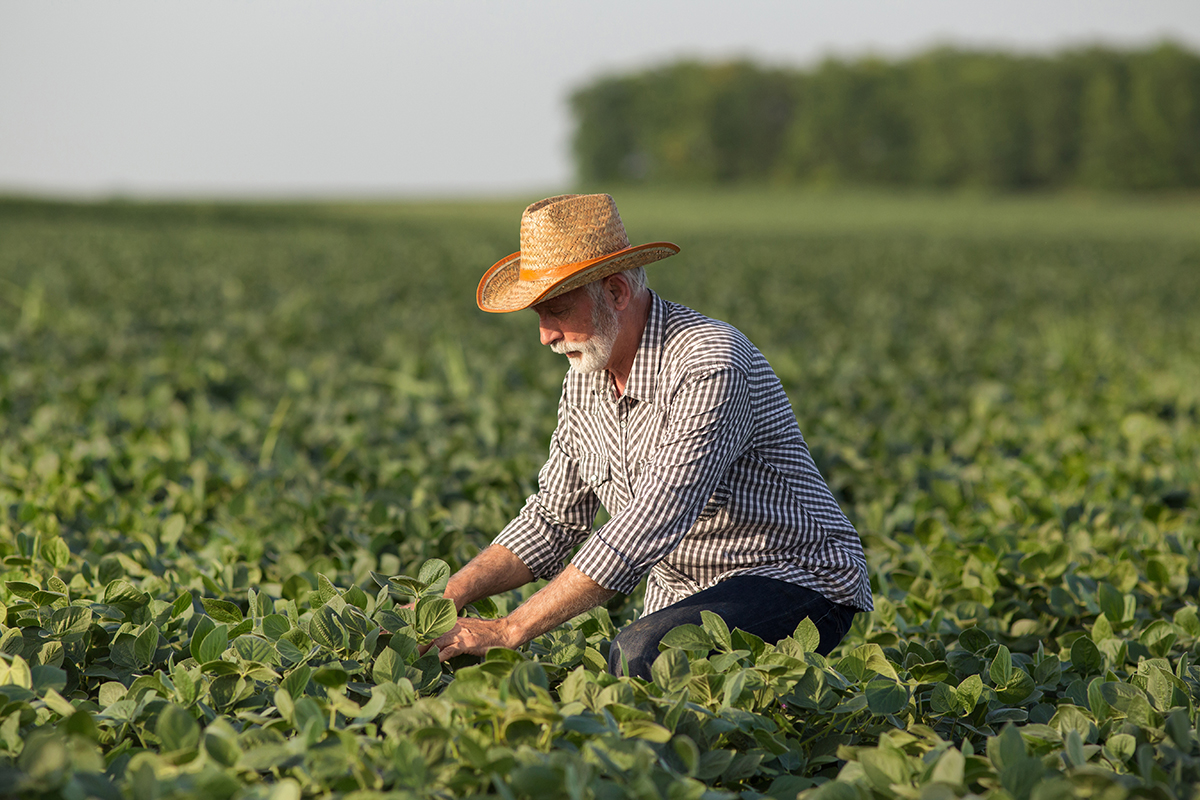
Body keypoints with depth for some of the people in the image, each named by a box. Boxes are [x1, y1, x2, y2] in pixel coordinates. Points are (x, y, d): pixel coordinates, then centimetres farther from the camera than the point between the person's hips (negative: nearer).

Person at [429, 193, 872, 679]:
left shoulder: (708, 364, -24)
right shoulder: (585, 378, 4)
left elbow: (648, 529, -31)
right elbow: (552, 519, 12)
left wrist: (509, 630, -31)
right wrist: (447, 597, -5)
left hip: (795, 583, -7)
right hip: (682, 599, 7)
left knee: (638, 655, -33)